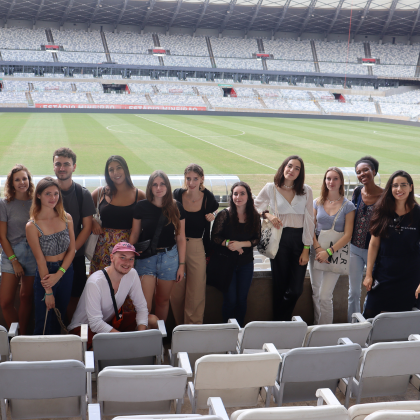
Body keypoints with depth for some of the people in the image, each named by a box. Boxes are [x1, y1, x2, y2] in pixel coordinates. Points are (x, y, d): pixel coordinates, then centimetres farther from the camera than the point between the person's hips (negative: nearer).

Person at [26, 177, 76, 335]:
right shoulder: (32, 226, -14)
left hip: (65, 273, 4)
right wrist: (48, 291, -11)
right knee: (44, 323, 4)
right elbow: (40, 260, -13)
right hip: (45, 274, -4)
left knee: (59, 319, 16)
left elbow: (72, 249, -1)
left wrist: (58, 274, -12)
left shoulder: (66, 218, -2)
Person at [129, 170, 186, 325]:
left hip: (169, 257, 1)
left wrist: (182, 264, 2)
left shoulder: (176, 207, 0)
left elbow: (181, 238, 4)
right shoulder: (142, 206, -2)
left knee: (163, 300, 12)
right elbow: (134, 234, 6)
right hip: (146, 257, -1)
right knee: (145, 303, -8)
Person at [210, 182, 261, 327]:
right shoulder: (224, 214, -7)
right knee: (230, 300, -1)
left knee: (242, 299, 8)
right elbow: (215, 237, -6)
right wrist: (228, 244, -22)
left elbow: (257, 239, -1)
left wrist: (241, 244, -16)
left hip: (246, 263, 3)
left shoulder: (254, 216, 0)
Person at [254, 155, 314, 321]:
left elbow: (309, 220, 3)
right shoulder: (270, 188, 2)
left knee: (296, 289, -2)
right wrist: (267, 214, -7)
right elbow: (255, 207, 15)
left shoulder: (306, 190, 4)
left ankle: (281, 321, 21)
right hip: (279, 240, -1)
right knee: (280, 286, 4)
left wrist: (306, 249, -1)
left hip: (299, 239, 1)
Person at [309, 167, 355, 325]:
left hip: (336, 252, -3)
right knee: (316, 293, 8)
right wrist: (318, 249, -12)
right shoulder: (317, 202, 6)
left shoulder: (348, 206, -2)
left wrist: (329, 252, -15)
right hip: (316, 251, 3)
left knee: (325, 295, -8)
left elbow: (347, 235, -6)